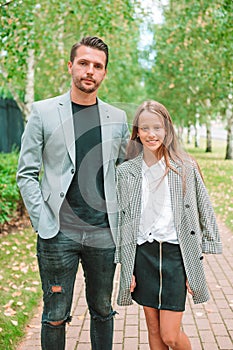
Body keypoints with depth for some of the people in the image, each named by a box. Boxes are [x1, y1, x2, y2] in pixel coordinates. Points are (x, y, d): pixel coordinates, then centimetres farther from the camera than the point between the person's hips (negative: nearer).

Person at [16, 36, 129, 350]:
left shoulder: (117, 118, 8)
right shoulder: (43, 112, 0)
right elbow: (26, 174, -1)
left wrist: (123, 218, 5)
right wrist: (43, 221, -10)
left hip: (104, 233, 3)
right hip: (59, 233, -2)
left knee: (102, 310, 16)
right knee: (55, 316, 8)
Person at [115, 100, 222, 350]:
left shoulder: (186, 168, -3)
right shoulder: (126, 172, 2)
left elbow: (204, 213, 1)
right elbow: (121, 219, 6)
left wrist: (195, 263, -2)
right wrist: (127, 268, 4)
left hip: (175, 254, -2)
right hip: (142, 255, 2)